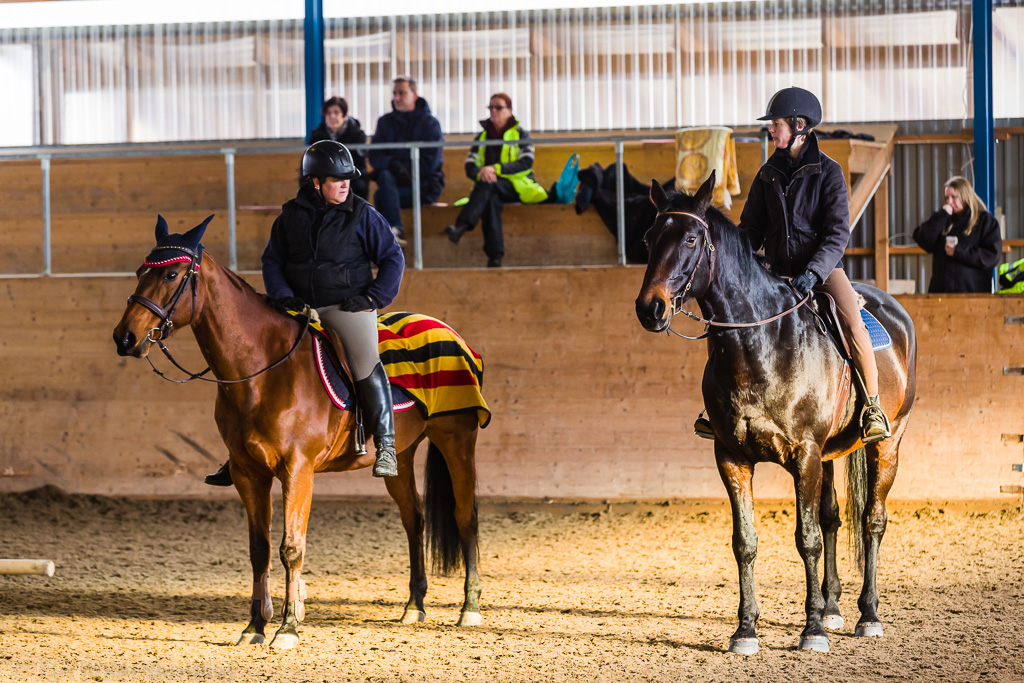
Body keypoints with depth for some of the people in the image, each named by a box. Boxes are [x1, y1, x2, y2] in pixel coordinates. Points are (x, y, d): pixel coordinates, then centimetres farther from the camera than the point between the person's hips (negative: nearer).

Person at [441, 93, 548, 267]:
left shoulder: (520, 134, 8)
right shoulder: (483, 137, 18)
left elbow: (526, 163, -8)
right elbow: (470, 166, 8)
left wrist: (495, 168, -21)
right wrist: (480, 173, -18)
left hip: (516, 188, -2)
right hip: (492, 190, 2)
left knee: (488, 185, -35)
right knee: (491, 200, -37)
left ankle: (462, 225, -51)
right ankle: (495, 255, -51)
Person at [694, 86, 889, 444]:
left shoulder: (828, 172, -7)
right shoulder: (768, 174, 7)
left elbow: (837, 234, -14)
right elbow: (750, 229, 12)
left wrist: (812, 274, -28)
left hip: (823, 267, -5)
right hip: (779, 270, 5)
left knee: (853, 325, -28)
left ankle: (872, 405, -15)